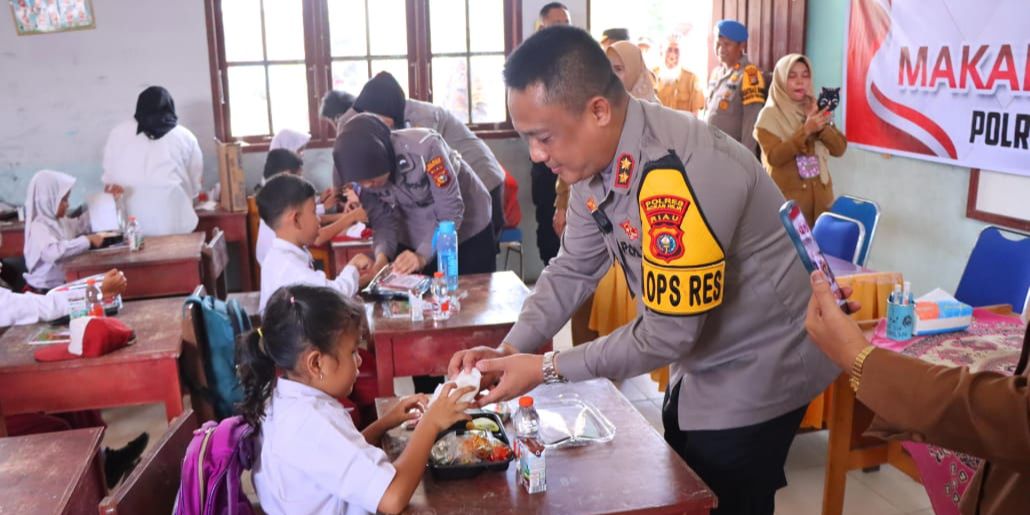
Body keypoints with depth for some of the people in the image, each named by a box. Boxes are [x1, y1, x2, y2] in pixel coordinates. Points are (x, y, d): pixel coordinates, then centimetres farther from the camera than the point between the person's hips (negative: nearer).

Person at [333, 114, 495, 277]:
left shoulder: (423, 147, -33)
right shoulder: (365, 173, -18)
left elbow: (451, 212, -30)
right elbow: (382, 220, -10)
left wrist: (422, 255, -39)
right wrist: (382, 254, -29)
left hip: (469, 228, -3)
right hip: (414, 239, 4)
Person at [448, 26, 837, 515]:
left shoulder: (679, 173, -34)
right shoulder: (596, 159, -7)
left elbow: (668, 332, -29)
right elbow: (573, 270, 1)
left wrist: (547, 368, -22)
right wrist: (509, 351, -11)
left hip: (758, 366, -8)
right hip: (703, 359, 8)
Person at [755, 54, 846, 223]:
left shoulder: (816, 110, 9)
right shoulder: (769, 115, -5)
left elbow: (839, 149, 3)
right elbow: (774, 157, -17)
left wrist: (822, 127, -12)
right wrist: (805, 130, -24)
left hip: (820, 195, 5)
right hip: (787, 198, -4)